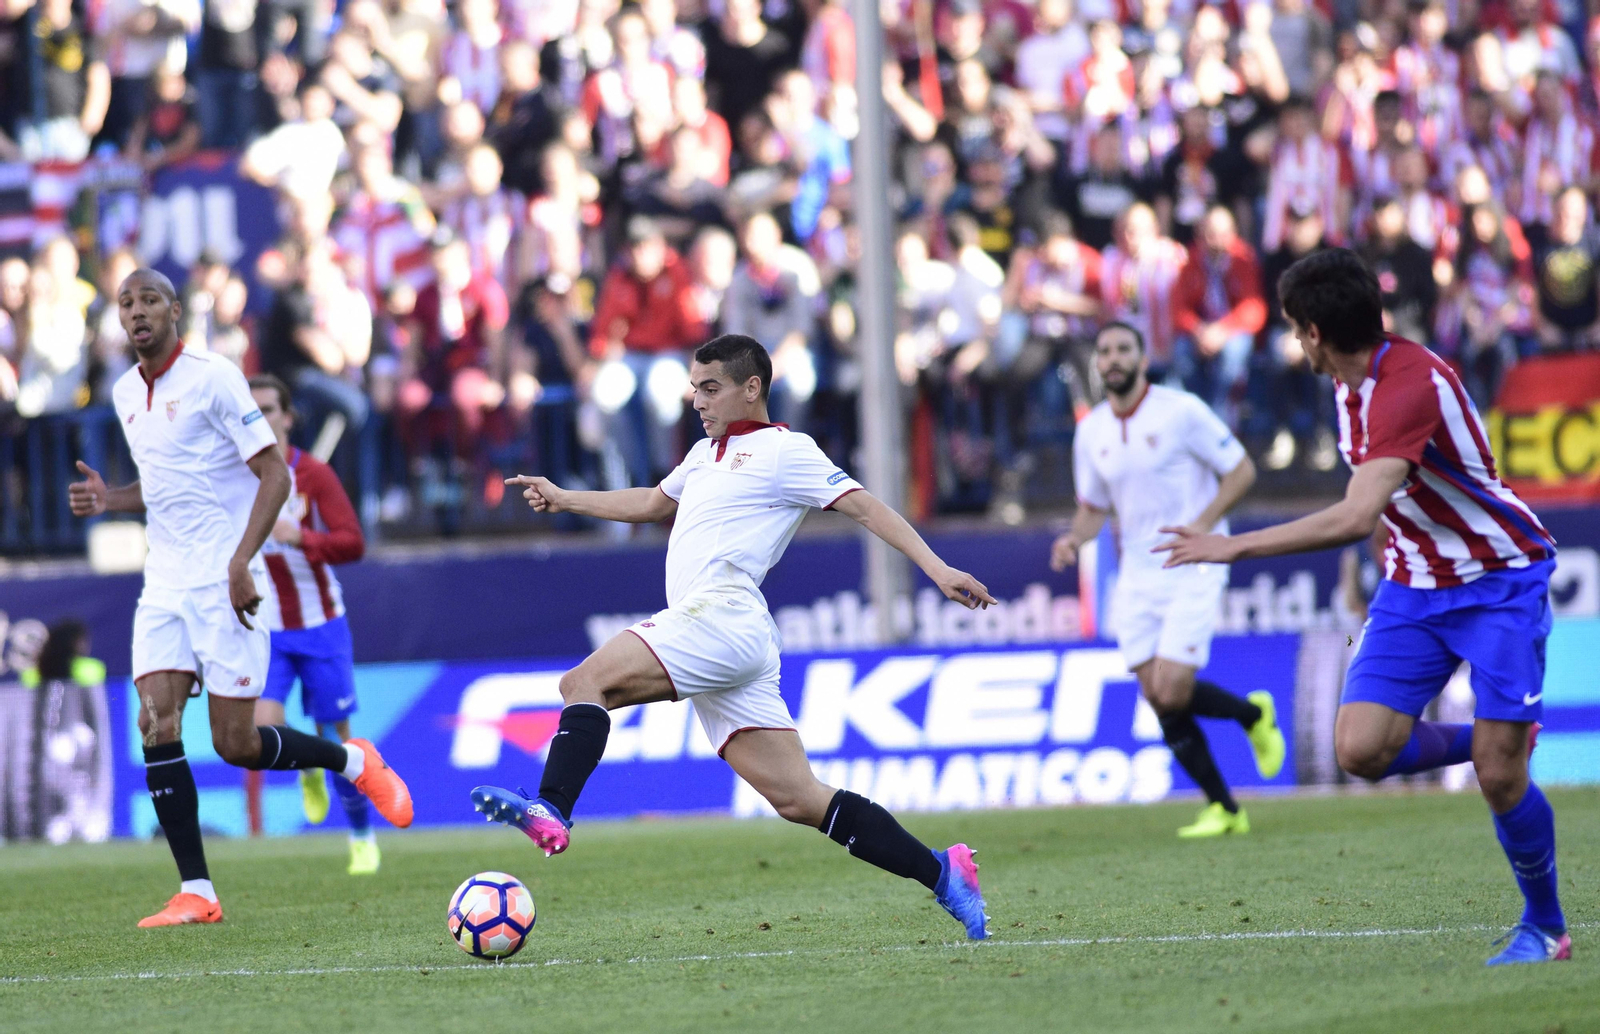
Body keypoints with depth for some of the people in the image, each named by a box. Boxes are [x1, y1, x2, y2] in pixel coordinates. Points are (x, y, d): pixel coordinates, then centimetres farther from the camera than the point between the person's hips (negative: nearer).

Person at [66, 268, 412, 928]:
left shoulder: (213, 379, -9)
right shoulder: (125, 394, 13)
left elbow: (274, 474, -12)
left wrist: (240, 561, -22)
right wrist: (110, 499, 6)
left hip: (222, 583, -6)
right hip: (164, 586, 6)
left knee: (236, 744, -5)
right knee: (156, 725, -10)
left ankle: (354, 762, 23)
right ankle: (195, 893, -8)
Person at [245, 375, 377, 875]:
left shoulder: (314, 474, -9)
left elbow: (353, 543, -17)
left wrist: (299, 537, -32)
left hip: (320, 625, -1)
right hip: (263, 629, 1)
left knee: (335, 736, 4)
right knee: (263, 726, -19)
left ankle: (362, 836, 24)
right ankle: (306, 771, 16)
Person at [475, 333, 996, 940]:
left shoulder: (782, 451, 4)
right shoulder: (707, 454, 29)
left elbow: (864, 506, -2)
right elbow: (653, 504, 45)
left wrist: (937, 569, -11)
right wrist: (564, 499, 43)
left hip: (721, 615, -9)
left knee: (586, 681, -20)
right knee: (799, 799, 1)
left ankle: (549, 813, -36)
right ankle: (941, 873, 1)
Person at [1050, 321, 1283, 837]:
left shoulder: (1181, 411, -10)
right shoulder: (1091, 431, 7)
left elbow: (1241, 470, -6)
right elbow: (1094, 507, 18)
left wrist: (1202, 525, -18)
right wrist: (1074, 538, -5)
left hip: (1193, 568, -6)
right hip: (1138, 575, 6)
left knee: (1171, 692, -16)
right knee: (1157, 699, 0)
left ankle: (1255, 714, 15)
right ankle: (1223, 808, 13)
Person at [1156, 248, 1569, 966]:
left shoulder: (1409, 385, -28)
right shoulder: (1354, 383, 1)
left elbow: (1355, 516, -38)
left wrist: (1236, 547, -36)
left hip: (1498, 580, -8)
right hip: (1414, 584, 8)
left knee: (1499, 777, -10)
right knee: (1361, 749, -10)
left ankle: (1545, 926, 12)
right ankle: (1494, 741, 18)